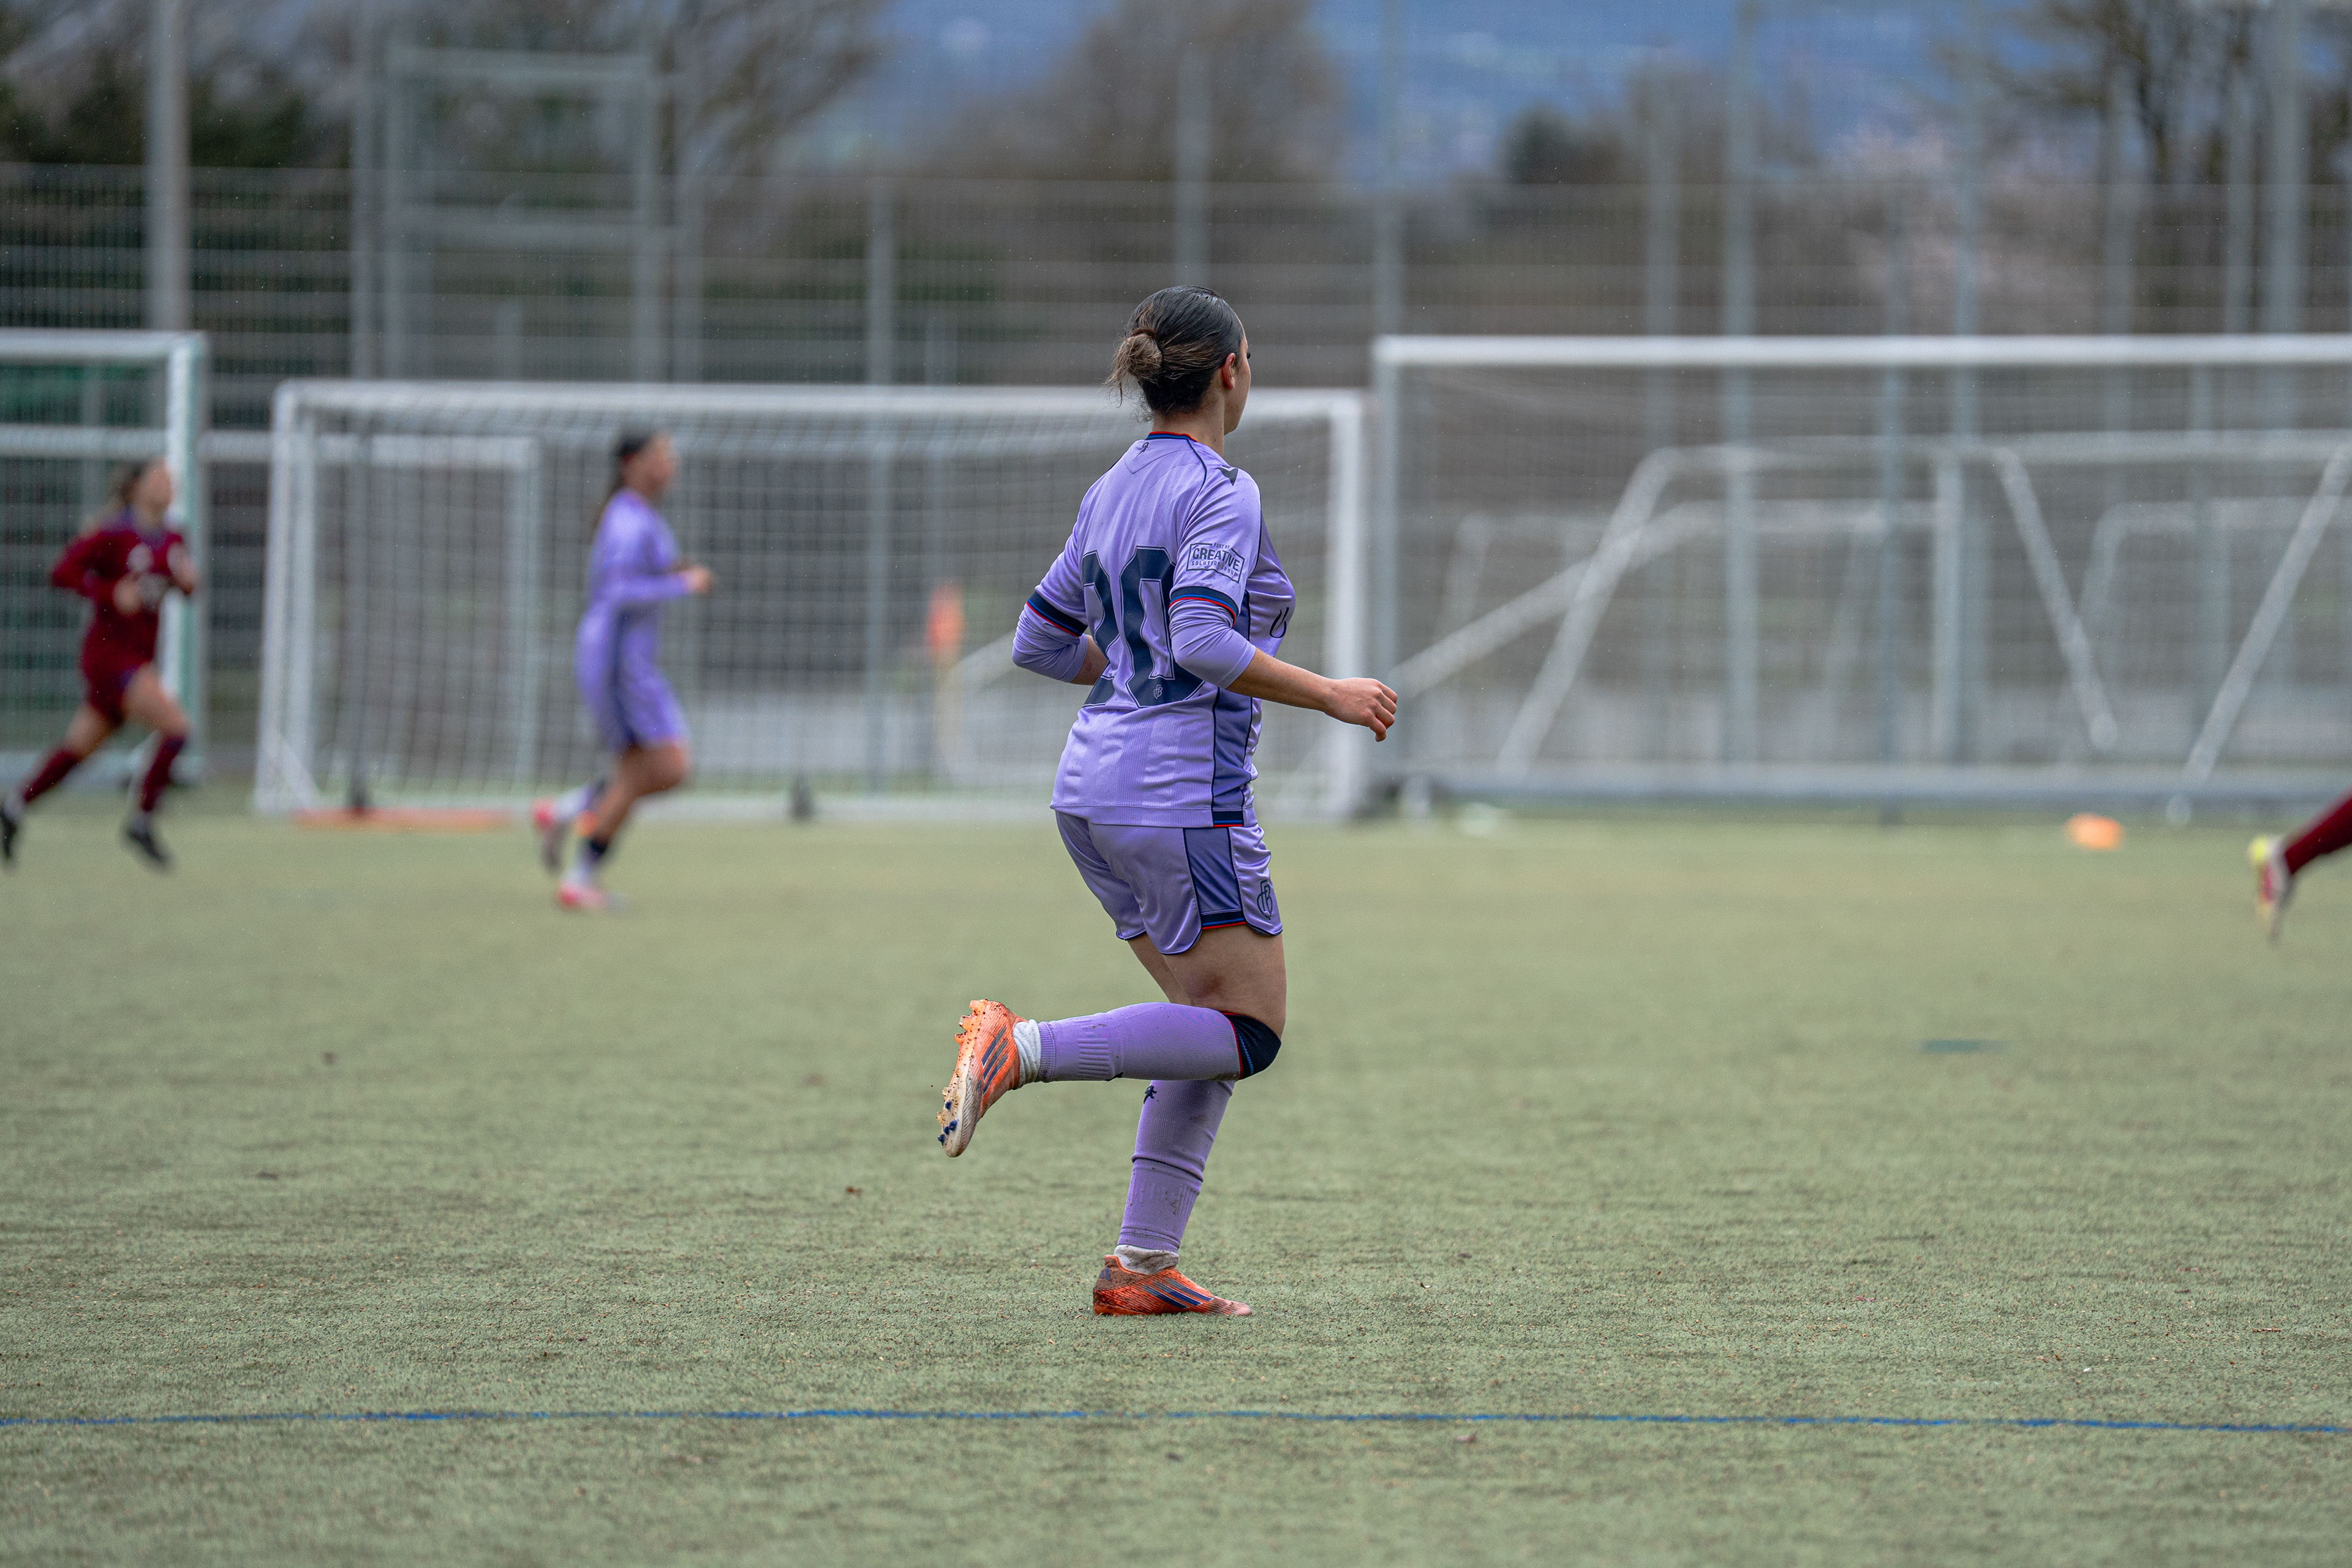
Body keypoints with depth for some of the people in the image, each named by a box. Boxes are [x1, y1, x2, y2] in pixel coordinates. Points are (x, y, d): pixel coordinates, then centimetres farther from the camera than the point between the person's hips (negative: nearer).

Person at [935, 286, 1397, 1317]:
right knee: (1248, 1032, -5)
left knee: (1217, 1028, 13)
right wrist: (1327, 696, -15)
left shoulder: (1111, 492, 14)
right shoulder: (1220, 492, -11)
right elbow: (1203, 642, -23)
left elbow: (1040, 643, 19)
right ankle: (1023, 1049, -17)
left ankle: (1140, 1268, 7)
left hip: (1094, 788, 9)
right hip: (1181, 795, -9)